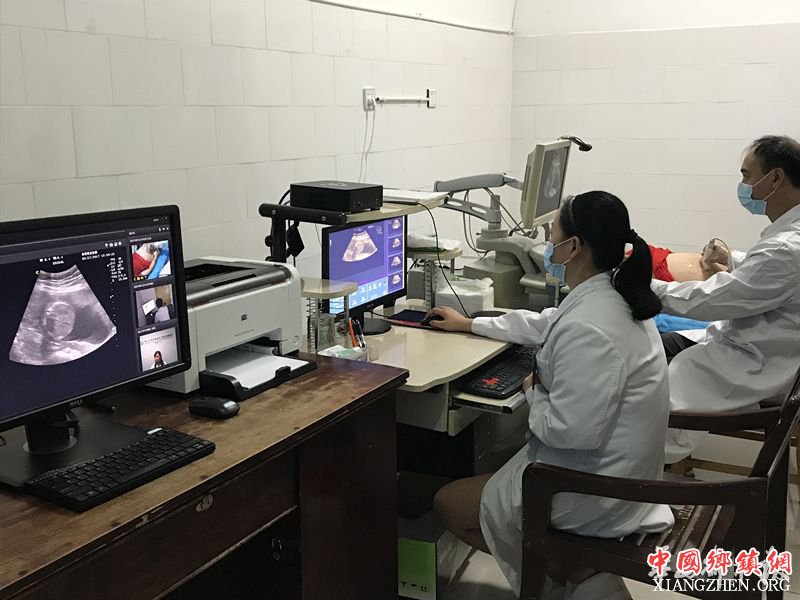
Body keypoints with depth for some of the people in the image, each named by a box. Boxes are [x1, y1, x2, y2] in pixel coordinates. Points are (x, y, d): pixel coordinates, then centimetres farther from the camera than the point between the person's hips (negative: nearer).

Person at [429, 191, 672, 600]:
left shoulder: (587, 328, -31)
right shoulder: (612, 295, 1)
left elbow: (570, 430, -31)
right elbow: (544, 324, 19)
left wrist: (534, 393, -10)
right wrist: (469, 325, 28)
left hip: (593, 494, -9)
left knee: (448, 503, 8)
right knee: (489, 478, 28)